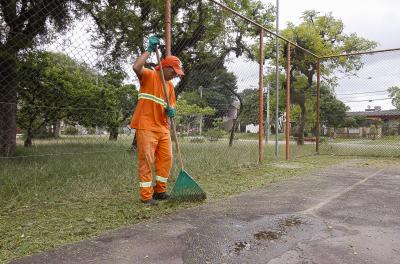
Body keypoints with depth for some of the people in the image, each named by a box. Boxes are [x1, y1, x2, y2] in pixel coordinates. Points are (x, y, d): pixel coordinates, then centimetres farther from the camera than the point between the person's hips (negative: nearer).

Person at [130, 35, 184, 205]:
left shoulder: (170, 85, 17)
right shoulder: (149, 76, -2)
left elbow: (172, 104, 17)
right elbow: (136, 67, -23)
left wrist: (171, 110, -7)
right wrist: (150, 50, -17)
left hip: (163, 127, 7)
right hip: (146, 126, -7)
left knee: (166, 159, 7)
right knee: (147, 160, -5)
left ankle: (160, 191, 21)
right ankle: (146, 196, 2)